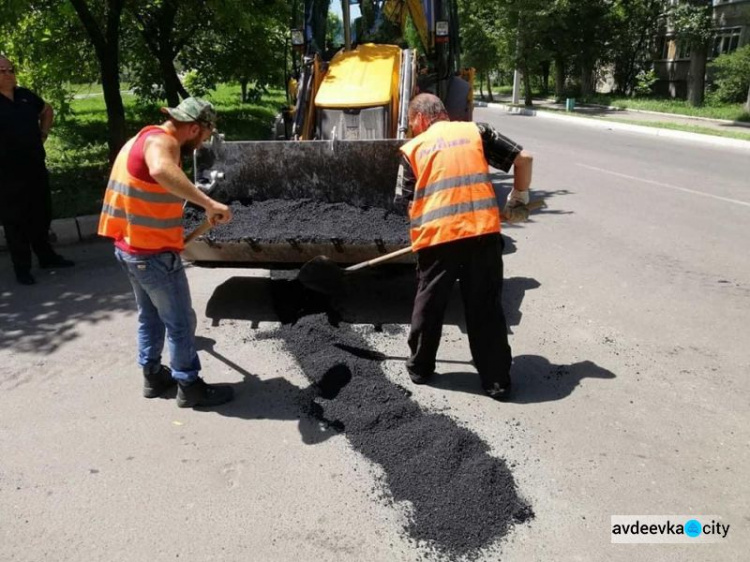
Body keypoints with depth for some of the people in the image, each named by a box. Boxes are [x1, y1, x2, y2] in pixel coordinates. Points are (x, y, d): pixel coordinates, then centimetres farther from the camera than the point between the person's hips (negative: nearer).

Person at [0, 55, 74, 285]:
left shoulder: (26, 95, 6)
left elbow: (47, 110, 25)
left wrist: (43, 134, 14)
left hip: (36, 167, 6)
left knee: (41, 216, 16)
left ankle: (46, 256, 32)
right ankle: (22, 268, 12)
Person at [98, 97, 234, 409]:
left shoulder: (144, 137, 14)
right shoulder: (161, 141, -19)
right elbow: (162, 170, -44)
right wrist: (208, 203, -47)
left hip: (130, 246, 10)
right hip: (154, 253, -10)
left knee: (150, 316, 22)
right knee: (181, 322, 5)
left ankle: (153, 375, 35)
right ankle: (190, 387, 18)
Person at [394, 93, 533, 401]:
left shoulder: (412, 148, 13)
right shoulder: (475, 131, 15)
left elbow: (408, 201, 10)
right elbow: (524, 158, 13)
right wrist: (519, 196, 28)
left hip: (435, 236, 0)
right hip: (483, 231, 1)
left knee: (428, 304, 18)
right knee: (486, 308, 11)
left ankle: (420, 367, 34)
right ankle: (497, 381, 18)